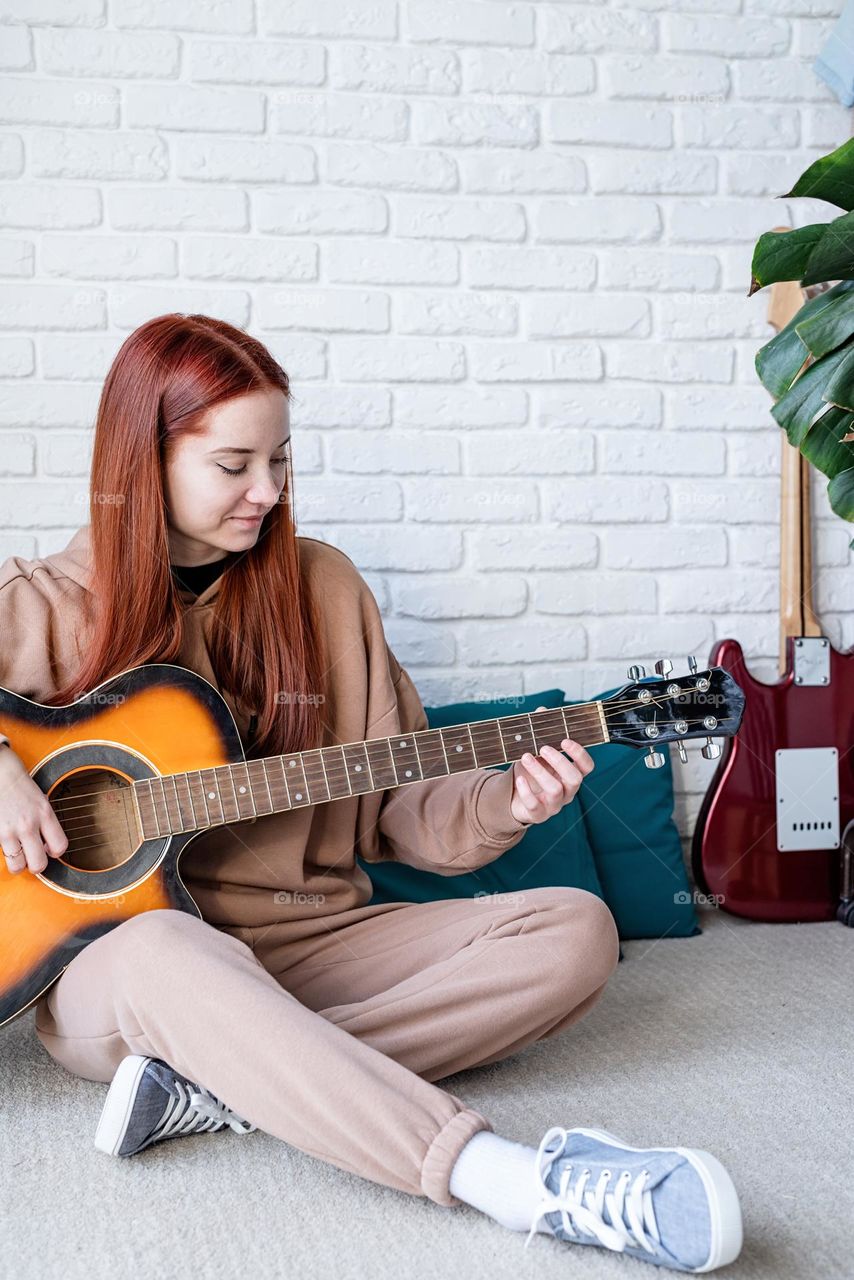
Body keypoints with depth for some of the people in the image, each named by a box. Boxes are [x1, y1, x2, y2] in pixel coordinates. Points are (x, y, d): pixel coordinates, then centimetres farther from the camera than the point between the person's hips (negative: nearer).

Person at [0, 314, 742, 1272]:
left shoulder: (323, 589, 8)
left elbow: (394, 807, 9)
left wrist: (504, 807, -10)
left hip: (309, 940, 4)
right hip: (113, 953, -4)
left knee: (574, 930, -14)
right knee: (166, 953, -41)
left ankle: (221, 1087, -28)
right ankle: (526, 1186, -46)